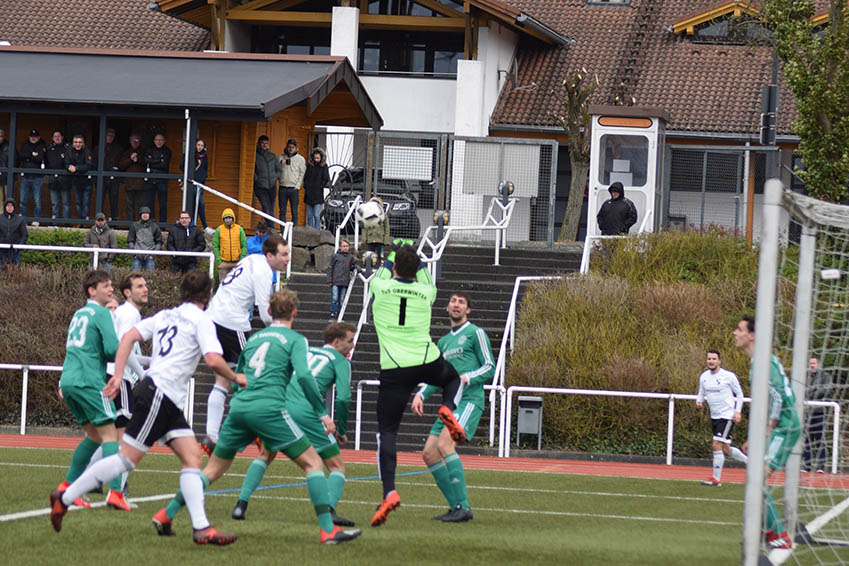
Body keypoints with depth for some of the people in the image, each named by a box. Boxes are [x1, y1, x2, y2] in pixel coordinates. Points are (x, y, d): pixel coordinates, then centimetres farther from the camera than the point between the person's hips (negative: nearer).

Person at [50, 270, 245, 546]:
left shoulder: (165, 315, 17)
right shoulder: (200, 320, -6)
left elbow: (129, 337, 11)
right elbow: (213, 360, -17)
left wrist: (118, 376, 9)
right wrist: (235, 377, 1)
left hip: (168, 401, 9)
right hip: (158, 396, -9)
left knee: (192, 456, 3)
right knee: (128, 458, -5)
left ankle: (201, 528, -4)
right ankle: (64, 498, 1)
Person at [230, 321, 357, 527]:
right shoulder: (340, 361, 10)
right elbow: (343, 398, -2)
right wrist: (342, 432, 9)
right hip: (306, 413, -5)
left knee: (265, 456, 27)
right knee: (337, 466, 6)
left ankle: (241, 504, 13)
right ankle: (329, 510, -17)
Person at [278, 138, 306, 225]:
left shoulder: (300, 159, 5)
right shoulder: (281, 157, 11)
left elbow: (302, 174, 2)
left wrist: (298, 186, -8)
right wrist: (281, 164, -9)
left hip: (293, 189, -2)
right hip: (283, 188, 2)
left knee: (294, 212, -3)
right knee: (282, 211, 3)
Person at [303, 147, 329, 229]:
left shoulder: (324, 167, 0)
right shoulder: (310, 166, 10)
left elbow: (326, 180, -2)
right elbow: (305, 178, 15)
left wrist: (320, 187, -7)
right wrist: (306, 186, 3)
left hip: (318, 194, -4)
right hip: (309, 194, 4)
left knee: (317, 215, -9)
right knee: (309, 215, 6)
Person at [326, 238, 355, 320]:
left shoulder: (351, 257, 12)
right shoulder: (335, 256, 4)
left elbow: (351, 268, 22)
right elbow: (330, 268, 5)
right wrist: (329, 280, 0)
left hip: (345, 282, 3)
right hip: (335, 282, -3)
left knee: (342, 301, 3)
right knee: (334, 299, -8)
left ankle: (339, 317, 8)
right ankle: (332, 316, -5)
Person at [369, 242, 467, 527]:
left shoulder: (380, 288, -1)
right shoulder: (425, 292, 3)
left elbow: (382, 274, 25)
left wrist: (393, 255, 42)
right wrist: (416, 259, 43)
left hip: (394, 370, -2)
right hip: (428, 362, 2)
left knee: (386, 431, 0)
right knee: (454, 379, 36)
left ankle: (389, 491, -17)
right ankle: (448, 409, 3)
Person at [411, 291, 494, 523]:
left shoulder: (475, 334, 3)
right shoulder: (443, 342, 24)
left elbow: (490, 368, -2)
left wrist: (466, 378, -18)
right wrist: (421, 395, 12)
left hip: (469, 400, -8)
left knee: (444, 444, -26)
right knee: (429, 454, 0)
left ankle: (463, 507, -26)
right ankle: (456, 507, 5)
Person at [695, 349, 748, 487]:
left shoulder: (728, 376, -10)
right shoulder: (704, 376, 5)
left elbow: (739, 394, -1)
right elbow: (701, 393, 17)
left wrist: (737, 412, -10)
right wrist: (699, 401, -6)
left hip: (727, 416, -7)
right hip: (715, 417, 7)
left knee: (717, 445, -16)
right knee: (726, 450, 13)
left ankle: (716, 479, -10)